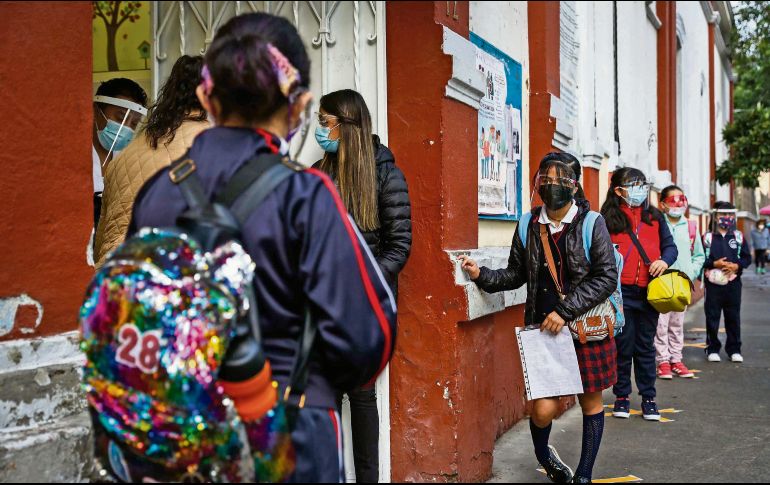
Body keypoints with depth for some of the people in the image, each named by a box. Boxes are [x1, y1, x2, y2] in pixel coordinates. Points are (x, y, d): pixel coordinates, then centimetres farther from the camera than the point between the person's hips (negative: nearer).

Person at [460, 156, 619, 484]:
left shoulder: (591, 224, -5)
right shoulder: (529, 226, 3)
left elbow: (607, 278, -10)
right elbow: (516, 274, 13)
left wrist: (565, 311, -16)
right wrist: (481, 276, -4)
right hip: (543, 330, 1)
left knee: (591, 403, 10)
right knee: (544, 409, -6)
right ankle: (542, 452, 29)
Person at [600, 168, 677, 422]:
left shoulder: (654, 216, 11)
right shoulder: (608, 218, -1)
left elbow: (670, 246, 14)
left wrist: (664, 260, -9)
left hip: (648, 292, 3)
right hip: (621, 291, -3)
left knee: (646, 346, 10)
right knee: (623, 344, 3)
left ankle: (648, 398, 19)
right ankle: (621, 396, 17)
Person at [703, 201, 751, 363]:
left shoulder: (739, 236, 8)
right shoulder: (708, 237, 0)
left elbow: (747, 258, 7)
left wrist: (736, 266, -11)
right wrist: (715, 264, -16)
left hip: (733, 282, 2)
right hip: (713, 283, -2)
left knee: (733, 317, 7)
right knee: (712, 316, 2)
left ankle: (734, 350, 16)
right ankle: (712, 349, 11)